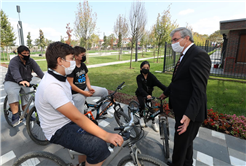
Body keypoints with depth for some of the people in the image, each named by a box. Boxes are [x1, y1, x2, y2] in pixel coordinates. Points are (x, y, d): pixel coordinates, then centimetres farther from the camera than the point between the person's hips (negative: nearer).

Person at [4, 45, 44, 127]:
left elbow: (38, 70, -21)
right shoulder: (14, 61, -19)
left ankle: (27, 115, 27)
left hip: (25, 83, 5)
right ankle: (15, 116, -31)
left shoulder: (31, 61, -6)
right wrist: (20, 81, -59)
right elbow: (15, 72, -39)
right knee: (12, 93, -32)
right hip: (12, 82, -4)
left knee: (26, 99, 6)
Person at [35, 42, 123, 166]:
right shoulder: (51, 86, -27)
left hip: (68, 121, 9)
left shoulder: (60, 78, 4)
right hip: (59, 131, -9)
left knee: (96, 132, 17)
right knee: (99, 146, -24)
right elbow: (77, 117, -30)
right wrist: (106, 135, -26)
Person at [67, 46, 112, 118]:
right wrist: (84, 92, -21)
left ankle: (104, 112, 17)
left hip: (85, 88, 7)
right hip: (76, 93, -7)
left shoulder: (83, 65, 4)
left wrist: (89, 87, -4)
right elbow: (70, 84, -21)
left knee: (104, 91, 2)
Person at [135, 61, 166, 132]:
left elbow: (159, 84, -29)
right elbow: (140, 88, -34)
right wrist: (146, 95, -53)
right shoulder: (139, 77, -22)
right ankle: (141, 118, 2)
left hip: (149, 93, 2)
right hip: (140, 94, -2)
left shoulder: (151, 76, -19)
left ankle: (153, 123, 18)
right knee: (142, 104, -25)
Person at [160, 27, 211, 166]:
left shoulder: (199, 55, -21)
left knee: (181, 143, 10)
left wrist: (188, 115, -33)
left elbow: (199, 90, -28)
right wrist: (166, 93, 26)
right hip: (182, 109, 9)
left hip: (189, 113, -9)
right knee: (187, 141, 26)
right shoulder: (185, 55, 10)